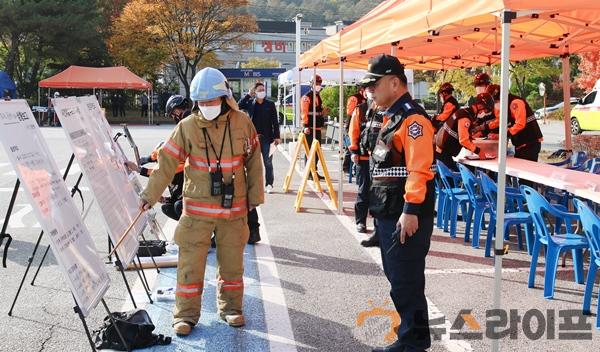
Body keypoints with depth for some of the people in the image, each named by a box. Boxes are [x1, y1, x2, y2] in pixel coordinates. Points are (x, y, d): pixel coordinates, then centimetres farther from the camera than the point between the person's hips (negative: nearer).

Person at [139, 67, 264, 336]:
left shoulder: (242, 122, -3)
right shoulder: (187, 127, -7)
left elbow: (254, 161, 6)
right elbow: (167, 162, -6)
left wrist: (255, 195, 7)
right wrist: (150, 194, -13)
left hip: (234, 207, 2)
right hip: (197, 208, -1)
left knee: (232, 261, 13)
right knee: (190, 263, 0)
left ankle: (231, 307, 31)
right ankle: (186, 314, 14)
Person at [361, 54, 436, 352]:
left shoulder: (412, 118, -16)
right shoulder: (393, 117, 16)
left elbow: (419, 169, -23)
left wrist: (411, 211, -27)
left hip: (406, 216, -11)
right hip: (389, 214, 11)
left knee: (406, 283, -3)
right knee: (397, 279, 17)